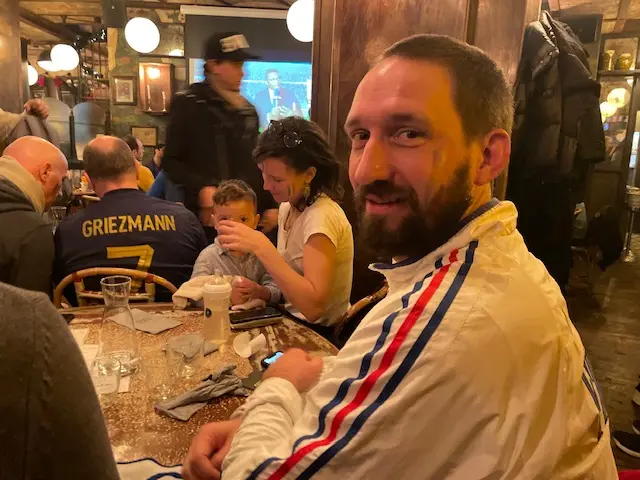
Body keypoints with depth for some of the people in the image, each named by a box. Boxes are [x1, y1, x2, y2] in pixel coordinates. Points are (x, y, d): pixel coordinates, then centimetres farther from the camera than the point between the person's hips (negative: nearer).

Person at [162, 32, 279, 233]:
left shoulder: (248, 110, 15)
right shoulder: (187, 104, -1)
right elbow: (170, 161, -2)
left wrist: (271, 205, 10)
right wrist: (201, 188, -18)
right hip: (208, 215, -5)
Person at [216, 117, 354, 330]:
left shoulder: (321, 216, -24)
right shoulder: (288, 207, 2)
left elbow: (313, 306, -31)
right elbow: (290, 277, 8)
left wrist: (260, 246, -33)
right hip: (295, 322, 7)